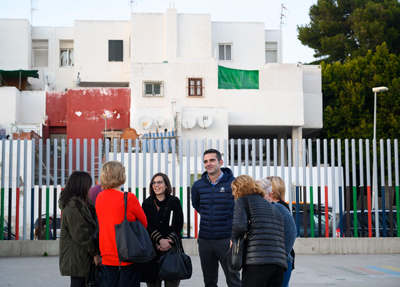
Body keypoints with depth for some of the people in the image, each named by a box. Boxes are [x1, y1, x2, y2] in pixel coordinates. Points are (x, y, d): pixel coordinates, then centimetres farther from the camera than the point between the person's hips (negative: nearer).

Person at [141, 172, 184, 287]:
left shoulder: (175, 202, 9)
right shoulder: (147, 204, 10)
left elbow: (179, 224, 3)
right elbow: (147, 225, -1)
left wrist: (169, 240, -11)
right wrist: (160, 240, -14)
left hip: (172, 246, 0)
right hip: (153, 248, 1)